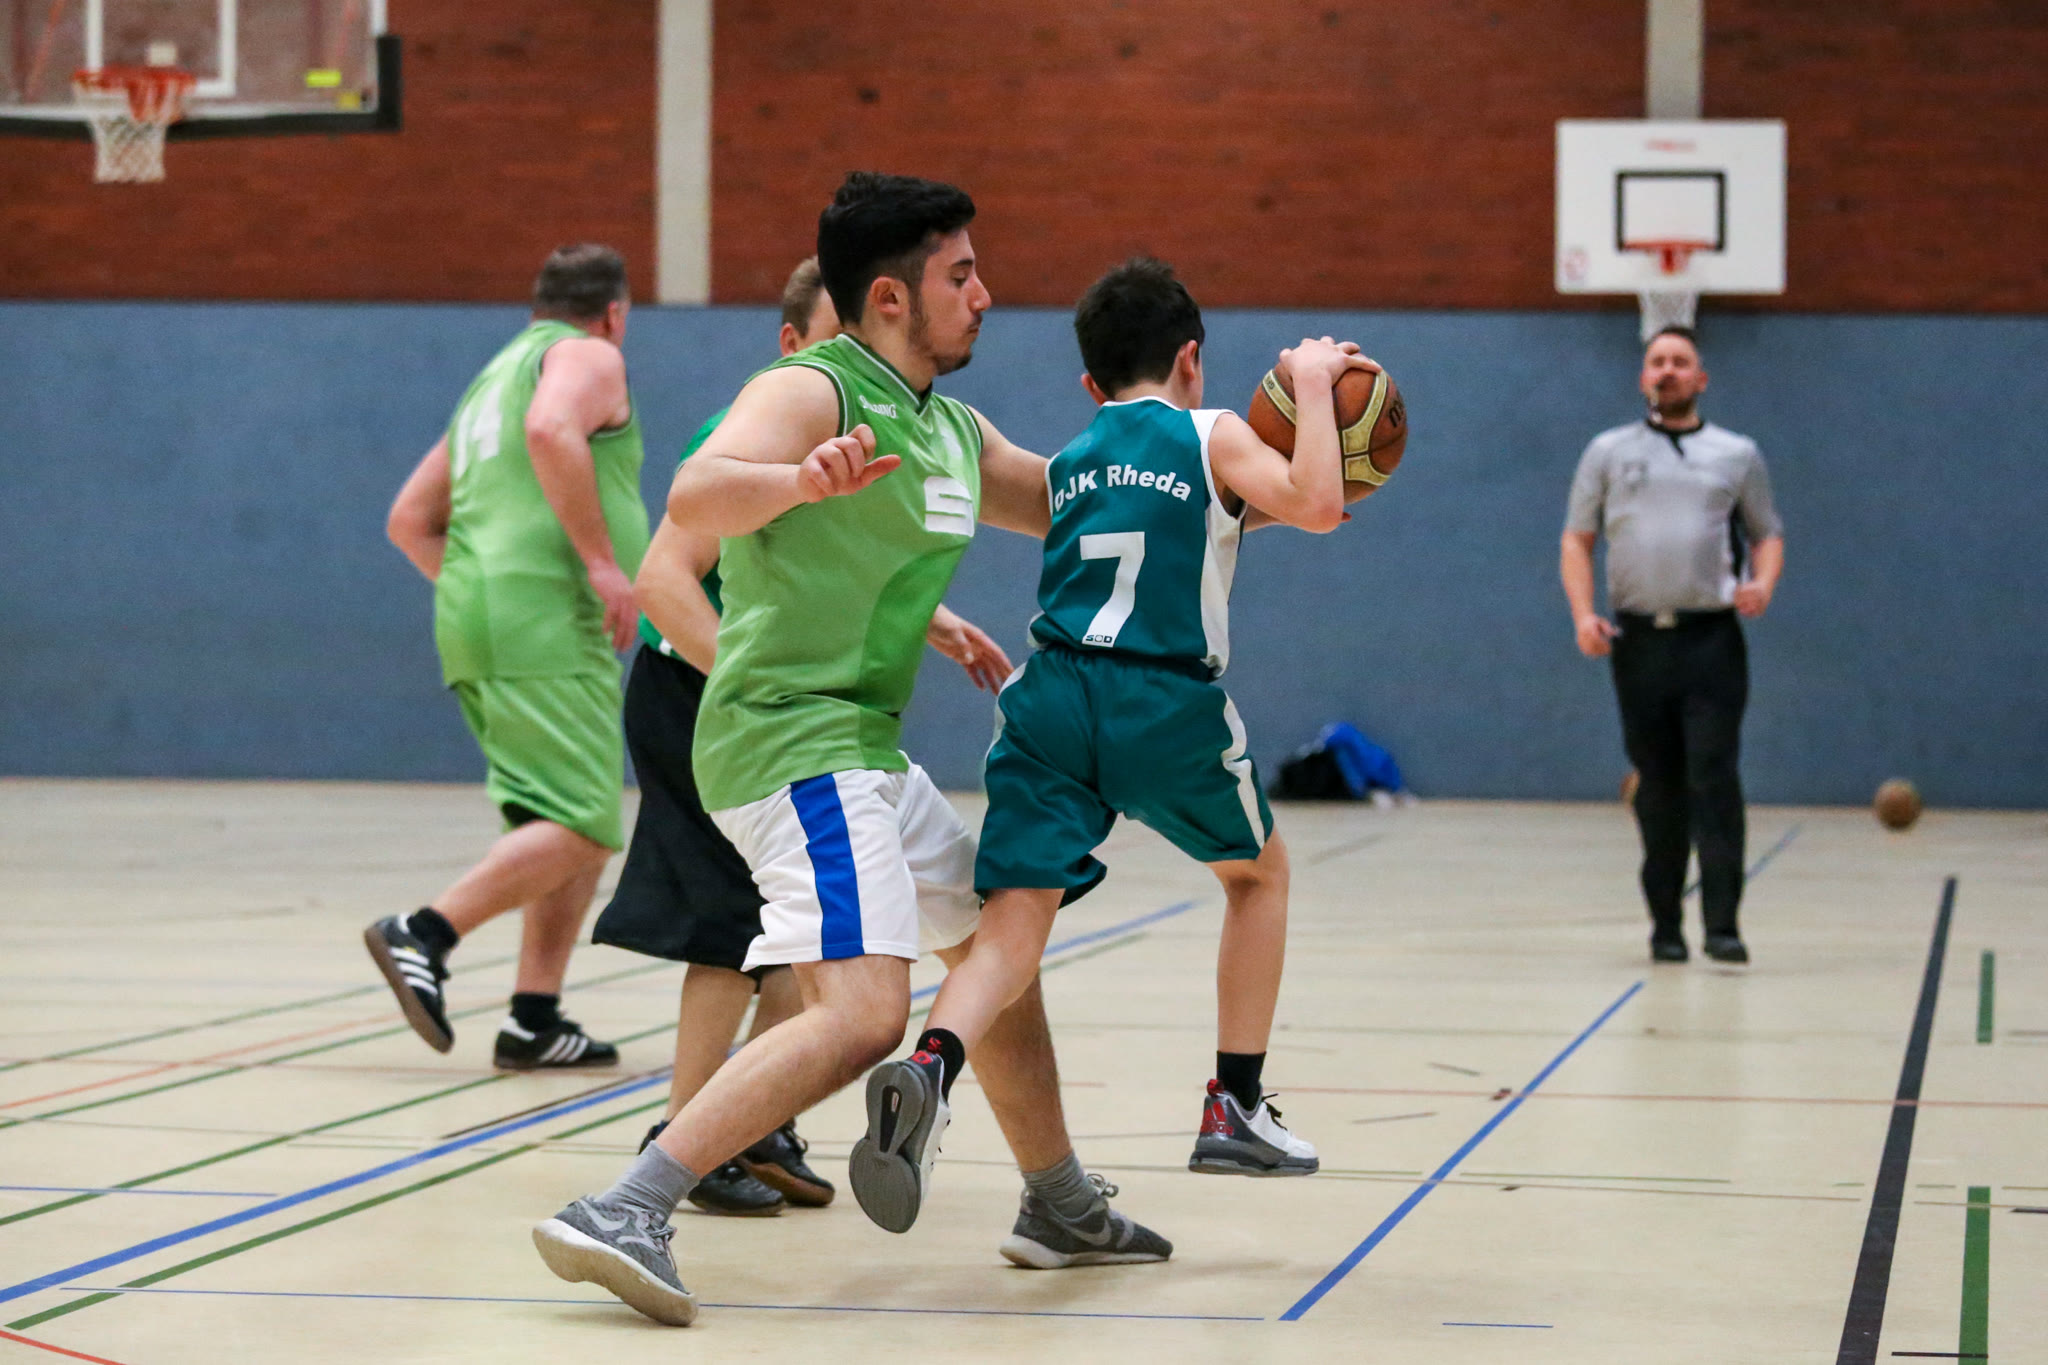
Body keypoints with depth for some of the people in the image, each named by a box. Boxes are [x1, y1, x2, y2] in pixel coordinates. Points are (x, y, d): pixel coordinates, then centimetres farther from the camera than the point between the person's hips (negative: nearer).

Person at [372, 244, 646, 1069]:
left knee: (582, 826, 11)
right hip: (546, 621, -9)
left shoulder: (495, 378, 29)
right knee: (580, 826, -14)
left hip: (475, 618, 9)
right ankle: (426, 933, -24)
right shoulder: (588, 356, 4)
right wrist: (603, 558, -20)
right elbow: (552, 431, -20)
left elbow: (410, 519, 27)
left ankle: (535, 1018, 4)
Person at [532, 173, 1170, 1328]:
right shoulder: (810, 393, -12)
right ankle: (621, 1218, -29)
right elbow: (694, 497, -31)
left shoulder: (952, 433, 16)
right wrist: (799, 480, -51)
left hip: (864, 752, 10)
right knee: (862, 1012, -24)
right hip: (794, 741, -10)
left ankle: (1063, 1209, 39)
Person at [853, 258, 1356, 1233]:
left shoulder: (1069, 463, 23)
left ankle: (927, 1067, -38)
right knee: (1259, 872, 24)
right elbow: (1315, 506, -9)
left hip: (1052, 694, 3)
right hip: (1165, 706, -3)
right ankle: (1234, 1108, 22)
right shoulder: (1213, 436, 7)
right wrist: (1312, 390, 3)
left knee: (1015, 921, -8)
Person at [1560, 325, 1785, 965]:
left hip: (1712, 639, -1)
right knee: (1657, 787, 5)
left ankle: (1722, 923, -13)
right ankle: (1665, 924, 12)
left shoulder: (1737, 454, 13)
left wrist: (1762, 585, -6)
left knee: (1714, 778, -11)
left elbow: (1767, 533, 16)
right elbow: (1577, 539, 12)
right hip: (1638, 639, 1)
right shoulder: (1609, 451, 13)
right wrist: (1582, 613, -3)